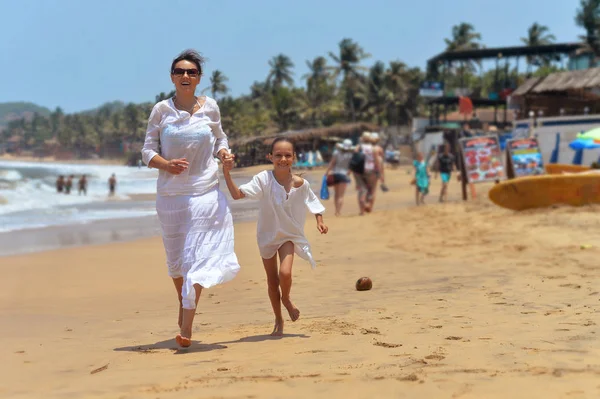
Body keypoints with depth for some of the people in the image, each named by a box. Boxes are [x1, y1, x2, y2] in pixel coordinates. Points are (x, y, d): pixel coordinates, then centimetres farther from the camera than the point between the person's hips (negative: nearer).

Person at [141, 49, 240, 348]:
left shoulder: (209, 107, 2)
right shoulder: (161, 110, -2)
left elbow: (219, 139, 17)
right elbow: (148, 152, 0)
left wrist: (225, 154, -5)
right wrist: (166, 164, -20)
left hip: (205, 192, -1)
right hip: (170, 194, 1)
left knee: (196, 256, -11)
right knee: (175, 256, 15)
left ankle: (186, 328, -13)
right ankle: (183, 302, 44)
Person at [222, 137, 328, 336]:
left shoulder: (300, 184, -13)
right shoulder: (263, 179, -18)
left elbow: (313, 201, 5)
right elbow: (237, 194, -25)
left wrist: (319, 221, -7)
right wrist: (226, 173, -37)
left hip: (289, 235, 0)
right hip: (267, 235, 0)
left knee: (285, 273, -22)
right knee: (272, 280, 10)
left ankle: (286, 299, 14)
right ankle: (278, 320, 32)